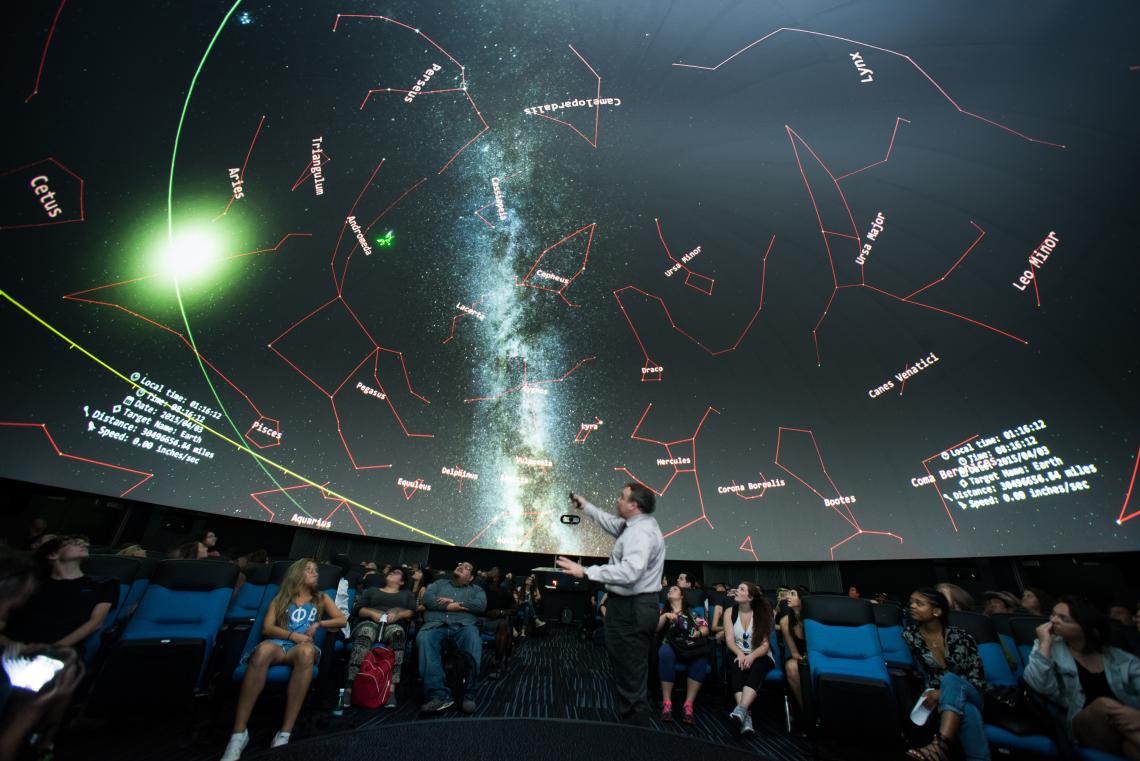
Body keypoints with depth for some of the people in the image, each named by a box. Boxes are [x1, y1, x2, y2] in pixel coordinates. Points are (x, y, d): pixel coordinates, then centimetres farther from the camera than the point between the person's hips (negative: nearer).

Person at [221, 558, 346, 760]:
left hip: (302, 646, 0)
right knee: (263, 650, -38)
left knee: (306, 651, -39)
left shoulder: (321, 598, 24)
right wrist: (293, 635, -8)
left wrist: (318, 624, -2)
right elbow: (267, 628, 7)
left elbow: (341, 620, 13)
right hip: (278, 644, 0)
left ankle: (285, 734, -38)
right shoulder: (281, 598, 23)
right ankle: (239, 734, -35)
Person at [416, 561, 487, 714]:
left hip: (463, 626, -1)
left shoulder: (476, 589, 24)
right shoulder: (439, 583, 28)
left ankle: (468, 694, -30)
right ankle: (439, 695, -38)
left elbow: (481, 605, 2)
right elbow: (427, 598, 8)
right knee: (424, 639, -34)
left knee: (473, 638, -35)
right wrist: (449, 607, -4)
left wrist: (453, 601, -2)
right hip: (435, 625, 1)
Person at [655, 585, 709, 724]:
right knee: (665, 651, -37)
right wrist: (665, 616, -6)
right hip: (671, 646, 0)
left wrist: (698, 633, -10)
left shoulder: (692, 613, 22)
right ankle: (666, 702, -32)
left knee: (702, 655, -34)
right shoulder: (663, 611, 22)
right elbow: (653, 627, 7)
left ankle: (688, 704, -32)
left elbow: (705, 628, 12)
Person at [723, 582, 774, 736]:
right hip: (739, 654, 1)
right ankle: (745, 716, -42)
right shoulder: (730, 612, 2)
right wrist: (740, 654, -25)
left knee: (756, 667, -35)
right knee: (736, 665, -33)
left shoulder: (761, 614, -1)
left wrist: (751, 656, -26)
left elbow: (765, 645, -7)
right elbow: (729, 640, -4)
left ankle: (741, 710, -49)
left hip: (760, 656, -1)